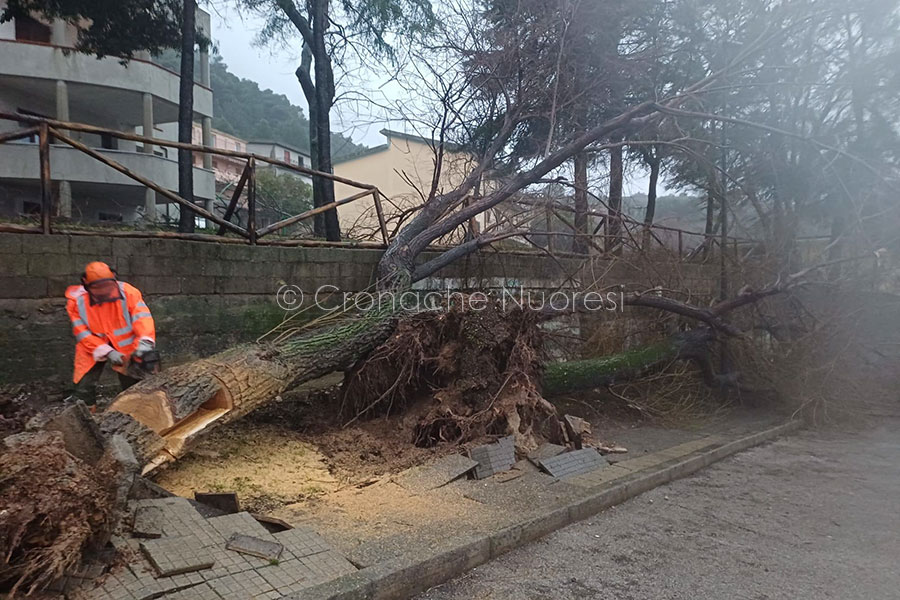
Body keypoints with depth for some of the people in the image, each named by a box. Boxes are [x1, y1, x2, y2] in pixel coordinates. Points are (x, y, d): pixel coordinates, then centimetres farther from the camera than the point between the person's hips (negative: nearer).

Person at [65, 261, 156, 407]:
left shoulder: (127, 292, -20)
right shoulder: (76, 300, -16)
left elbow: (142, 316, -30)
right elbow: (82, 333, -14)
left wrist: (145, 341, -49)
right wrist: (107, 352, -25)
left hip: (124, 345, 0)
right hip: (93, 349, 1)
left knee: (134, 385, 4)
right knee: (84, 386, -3)